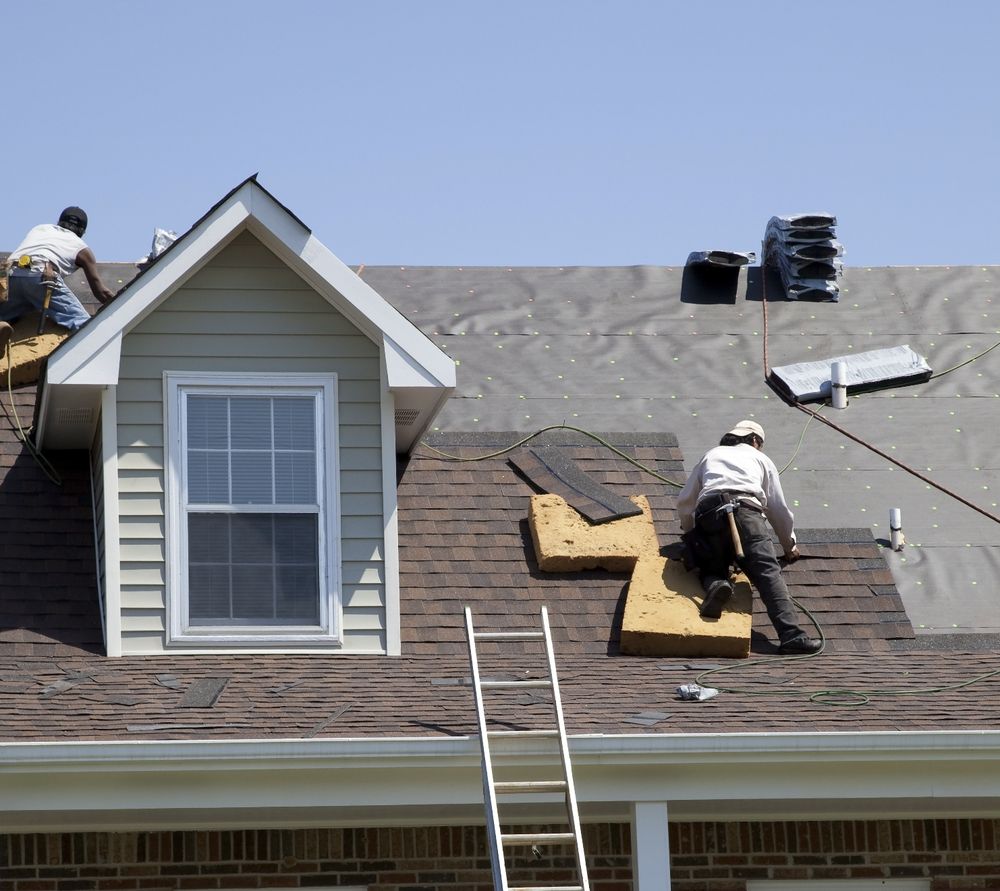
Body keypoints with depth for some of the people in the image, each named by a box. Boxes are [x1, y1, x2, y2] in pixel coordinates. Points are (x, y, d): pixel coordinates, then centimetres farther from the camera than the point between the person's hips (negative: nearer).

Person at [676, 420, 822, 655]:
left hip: (708, 513, 2)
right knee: (768, 573, -12)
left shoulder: (711, 455, 37)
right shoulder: (761, 459, 31)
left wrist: (690, 534, 52)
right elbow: (779, 509, 30)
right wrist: (790, 545, 44)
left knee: (712, 568, 17)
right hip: (746, 510, -2)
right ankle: (791, 634, -30)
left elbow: (684, 502, 35)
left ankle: (715, 585, -22)